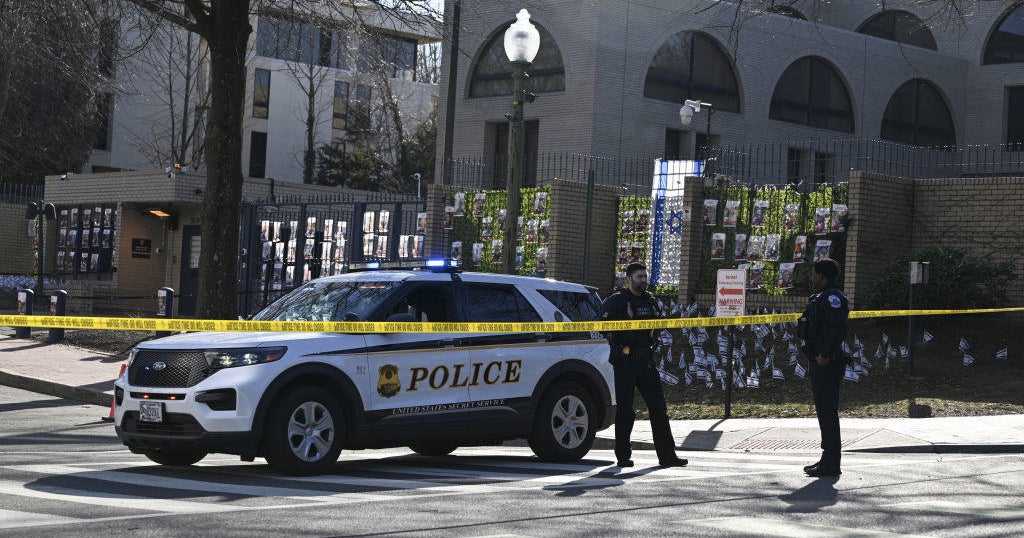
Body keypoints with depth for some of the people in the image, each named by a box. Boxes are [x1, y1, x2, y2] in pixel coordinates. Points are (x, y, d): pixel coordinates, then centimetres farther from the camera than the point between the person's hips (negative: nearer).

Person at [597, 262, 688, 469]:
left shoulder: (650, 301, 15)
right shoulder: (616, 300, -4)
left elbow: (658, 325, 28)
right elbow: (602, 324, -13)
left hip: (646, 362, 6)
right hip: (624, 362, -6)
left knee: (659, 408, 1)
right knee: (625, 411, 0)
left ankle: (667, 455, 4)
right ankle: (623, 456, 10)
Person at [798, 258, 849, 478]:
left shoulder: (833, 297, -14)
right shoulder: (822, 297, 19)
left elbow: (838, 327, -25)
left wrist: (825, 355, -26)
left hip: (827, 363, -11)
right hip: (819, 362, 11)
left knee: (827, 410, -9)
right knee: (823, 410, 15)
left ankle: (831, 464, -7)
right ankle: (828, 459, 22)